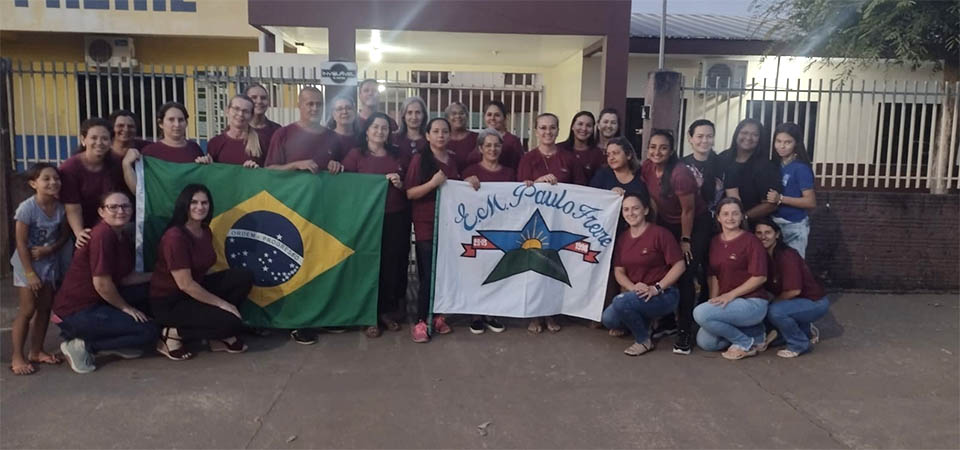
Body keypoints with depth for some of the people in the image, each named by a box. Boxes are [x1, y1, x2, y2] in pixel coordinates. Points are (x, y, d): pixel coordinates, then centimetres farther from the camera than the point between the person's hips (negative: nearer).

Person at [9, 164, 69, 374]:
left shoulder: (60, 208, -5)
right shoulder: (27, 208, -19)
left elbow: (64, 235, 5)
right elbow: (21, 243, -16)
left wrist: (50, 248, -16)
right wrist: (30, 272, -17)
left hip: (50, 264, 5)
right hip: (28, 264, -5)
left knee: (44, 308, 11)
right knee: (27, 310, -4)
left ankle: (36, 351, 24)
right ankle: (17, 357, 6)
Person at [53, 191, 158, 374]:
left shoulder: (123, 239, 9)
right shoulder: (102, 235, -20)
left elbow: (125, 278, 11)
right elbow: (102, 284, -21)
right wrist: (127, 308, -8)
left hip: (96, 303, 9)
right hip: (76, 312, -9)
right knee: (148, 331, -11)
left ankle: (118, 345, 10)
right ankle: (83, 345, -4)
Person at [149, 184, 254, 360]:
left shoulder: (205, 231, 2)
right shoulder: (175, 237, -24)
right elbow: (185, 284, -25)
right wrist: (222, 303, -19)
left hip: (195, 290, 8)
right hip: (169, 302, -8)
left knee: (244, 277, -6)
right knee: (231, 322, -20)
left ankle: (220, 335, 3)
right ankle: (173, 334, -2)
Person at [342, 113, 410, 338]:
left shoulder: (399, 155, 12)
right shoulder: (356, 155, 2)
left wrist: (401, 185, -5)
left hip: (397, 218, 3)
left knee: (394, 265, 5)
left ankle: (388, 311, 20)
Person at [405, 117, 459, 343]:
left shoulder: (455, 159, 11)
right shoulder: (419, 159, -5)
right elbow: (410, 193, -10)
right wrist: (432, 183, -22)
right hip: (426, 224, -5)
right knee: (428, 273, -7)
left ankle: (437, 316, 18)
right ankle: (421, 321, 2)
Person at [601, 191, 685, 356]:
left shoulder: (660, 233, -11)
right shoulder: (622, 237, 8)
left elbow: (679, 265, -13)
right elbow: (619, 271, 7)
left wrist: (656, 288, -21)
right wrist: (633, 287, -13)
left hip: (663, 295, -6)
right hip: (634, 295, 6)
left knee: (621, 302, -31)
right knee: (609, 319, -18)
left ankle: (644, 341, -5)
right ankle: (640, 322, 16)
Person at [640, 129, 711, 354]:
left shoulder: (680, 174, -30)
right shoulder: (647, 167, -10)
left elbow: (688, 210, -22)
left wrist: (685, 240, -14)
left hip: (696, 225, -7)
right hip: (666, 223, 7)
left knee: (685, 277, -8)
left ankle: (685, 331, 0)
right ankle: (668, 321, 26)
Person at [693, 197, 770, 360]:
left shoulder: (750, 241, -11)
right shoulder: (715, 242, 8)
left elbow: (760, 277, -15)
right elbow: (714, 276, 9)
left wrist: (731, 295, -19)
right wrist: (714, 302, -3)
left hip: (752, 303, -7)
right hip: (727, 302, 7)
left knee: (700, 313, -26)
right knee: (704, 342, -2)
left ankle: (746, 343, -6)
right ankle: (754, 333, 14)